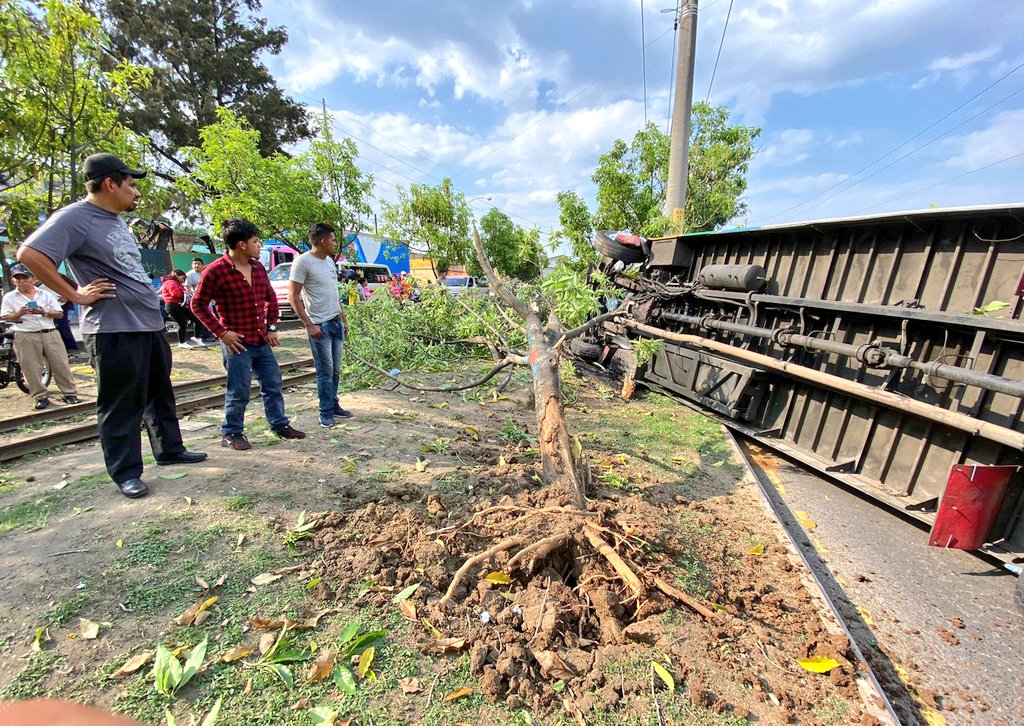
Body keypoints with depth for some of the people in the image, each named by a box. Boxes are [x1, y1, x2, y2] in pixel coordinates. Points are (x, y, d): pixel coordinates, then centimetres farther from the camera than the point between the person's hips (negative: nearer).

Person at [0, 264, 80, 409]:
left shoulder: (46, 294, 9)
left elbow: (60, 314, 6)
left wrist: (45, 312, -12)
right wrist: (19, 313, -15)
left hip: (50, 334, 0)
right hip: (26, 337, 0)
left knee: (60, 365, 0)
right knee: (31, 369, 1)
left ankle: (69, 393, 6)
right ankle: (41, 397, 8)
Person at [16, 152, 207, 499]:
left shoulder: (116, 221, 16)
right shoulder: (74, 217, -11)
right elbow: (29, 254, -21)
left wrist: (151, 301, 16)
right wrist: (76, 295, -17)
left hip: (150, 324, 9)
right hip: (114, 329, -9)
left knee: (161, 394, 17)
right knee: (121, 405, 1)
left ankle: (169, 449, 30)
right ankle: (126, 472, 13)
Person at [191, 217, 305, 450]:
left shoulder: (258, 267, 7)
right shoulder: (216, 270, -11)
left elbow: (271, 298, 17)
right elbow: (198, 305, -7)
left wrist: (272, 327, 10)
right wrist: (221, 332, -12)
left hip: (262, 341, 7)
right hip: (238, 343, -6)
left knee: (273, 385, 13)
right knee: (238, 392, 3)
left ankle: (280, 425, 27)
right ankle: (231, 433, 21)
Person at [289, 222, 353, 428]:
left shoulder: (329, 261, 12)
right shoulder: (303, 261, -11)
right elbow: (293, 297, -12)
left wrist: (344, 319, 18)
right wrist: (309, 324, -16)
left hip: (336, 322, 7)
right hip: (319, 325, -7)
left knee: (335, 369, 11)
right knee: (325, 371, -1)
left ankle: (334, 406, 23)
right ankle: (326, 412, 11)